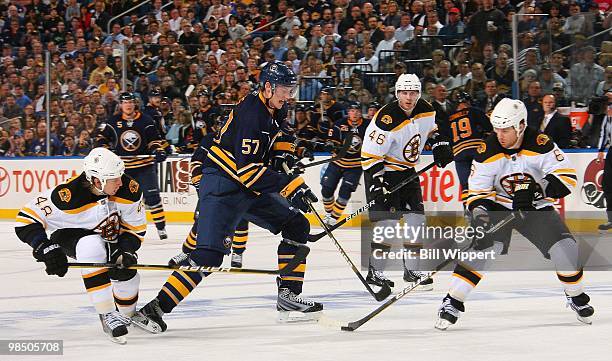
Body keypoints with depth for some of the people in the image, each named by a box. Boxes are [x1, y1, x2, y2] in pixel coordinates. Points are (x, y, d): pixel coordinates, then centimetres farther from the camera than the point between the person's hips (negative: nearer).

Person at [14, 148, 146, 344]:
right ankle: (107, 315, -26)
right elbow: (26, 219, -31)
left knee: (127, 272, -13)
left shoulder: (129, 189, -24)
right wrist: (45, 248, -40)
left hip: (108, 235, 5)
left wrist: (126, 252, -25)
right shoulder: (69, 195, -37)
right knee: (92, 248, -36)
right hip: (69, 234, -5)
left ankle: (127, 314, 22)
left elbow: (136, 228, -9)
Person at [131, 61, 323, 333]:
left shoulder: (275, 111, 9)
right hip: (222, 186, -10)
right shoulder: (250, 112, -21)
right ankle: (155, 309, -20)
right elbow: (248, 169, -27)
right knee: (209, 253, -20)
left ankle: (288, 297, 11)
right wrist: (290, 185, -26)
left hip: (251, 188, 10)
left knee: (297, 225, 9)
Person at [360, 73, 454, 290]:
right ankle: (374, 271, -5)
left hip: (407, 170, 7)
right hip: (382, 170, -7)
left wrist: (440, 145, 3)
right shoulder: (386, 120, -26)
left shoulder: (426, 111, -5)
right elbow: (370, 154, -24)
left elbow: (431, 129, 20)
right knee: (387, 220, -14)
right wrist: (376, 183, -28)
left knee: (416, 218, 5)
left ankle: (411, 270, 16)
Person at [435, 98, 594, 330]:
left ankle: (576, 296, 15)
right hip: (499, 207, 0)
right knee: (485, 247, -24)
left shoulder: (540, 144, -21)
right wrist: (479, 213, -29)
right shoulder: (489, 152, -15)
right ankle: (452, 302, -18)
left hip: (537, 208, 0)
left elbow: (567, 177, -25)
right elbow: (478, 191, -9)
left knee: (564, 248, -14)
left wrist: (535, 191, -37)